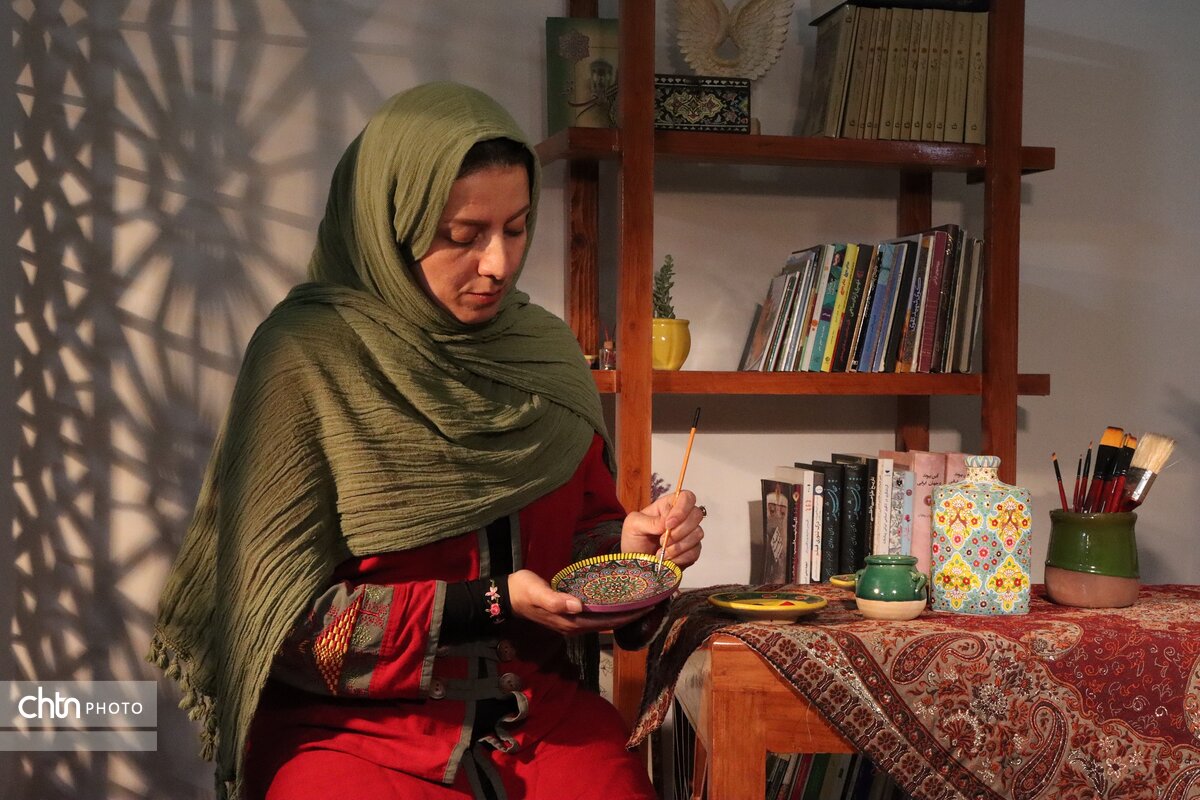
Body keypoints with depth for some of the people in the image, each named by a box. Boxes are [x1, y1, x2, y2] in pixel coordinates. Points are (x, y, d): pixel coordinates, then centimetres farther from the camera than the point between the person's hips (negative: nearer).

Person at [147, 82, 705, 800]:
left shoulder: (548, 351, 5)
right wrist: (491, 605, -16)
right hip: (352, 721, -4)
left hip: (538, 707, 4)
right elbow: (281, 608, -9)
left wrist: (631, 541, -8)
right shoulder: (306, 357, -9)